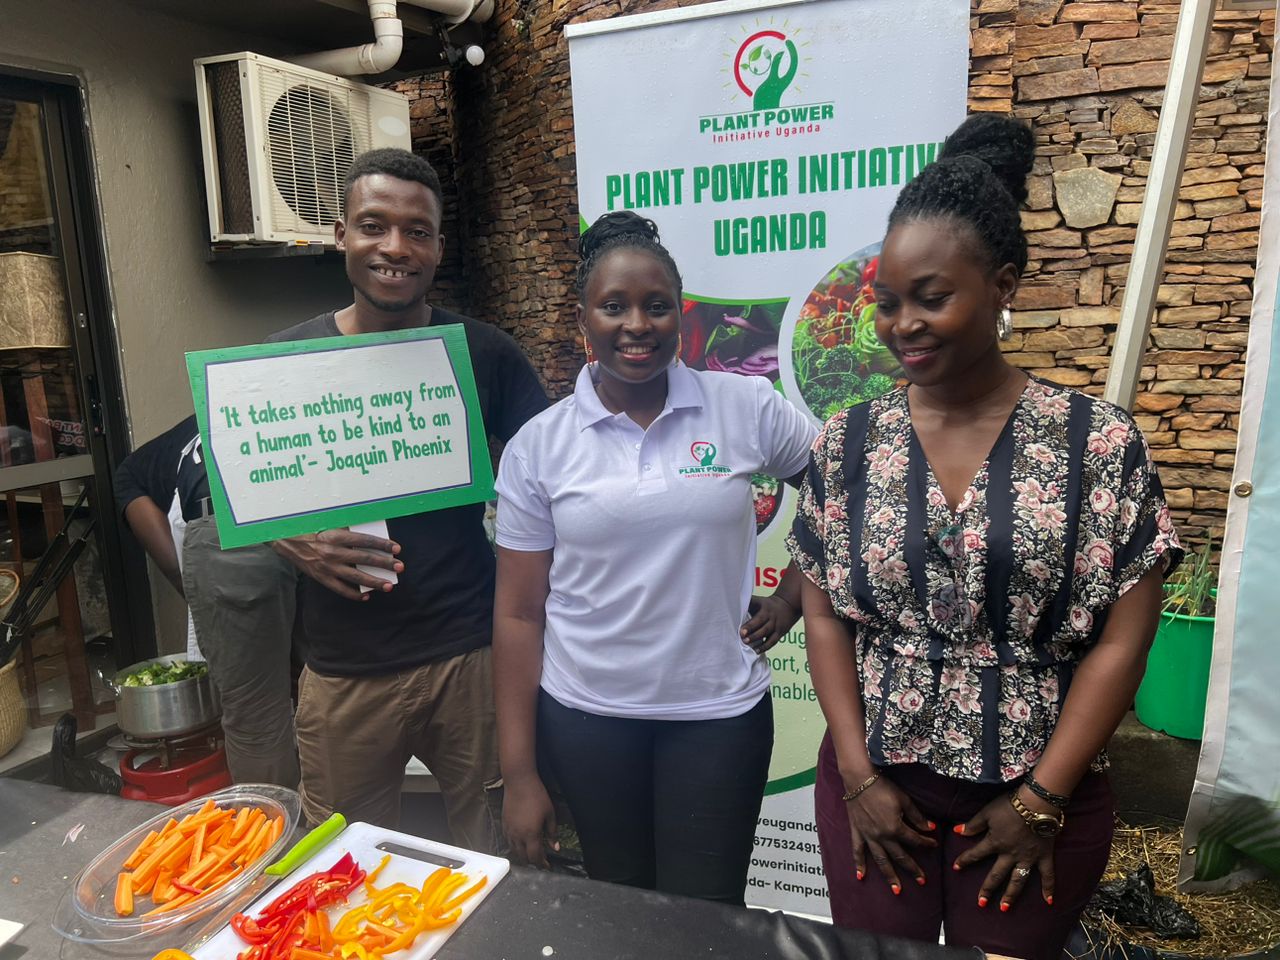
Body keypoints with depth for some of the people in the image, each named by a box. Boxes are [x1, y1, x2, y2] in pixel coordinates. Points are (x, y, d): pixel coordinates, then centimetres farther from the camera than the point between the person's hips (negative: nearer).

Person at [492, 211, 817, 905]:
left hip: (719, 714, 0)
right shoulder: (537, 445, -5)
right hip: (585, 717, 1)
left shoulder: (747, 408, -6)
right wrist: (519, 774, -2)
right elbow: (519, 614, -2)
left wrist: (790, 599, 2)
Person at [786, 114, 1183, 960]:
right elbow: (825, 619, -1)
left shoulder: (1101, 442, -8)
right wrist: (859, 776, -6)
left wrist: (1041, 801, -8)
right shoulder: (847, 444, -3)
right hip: (875, 785, 2)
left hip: (1036, 796, -1)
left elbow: (1121, 642, -7)